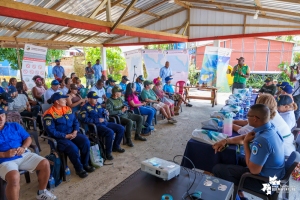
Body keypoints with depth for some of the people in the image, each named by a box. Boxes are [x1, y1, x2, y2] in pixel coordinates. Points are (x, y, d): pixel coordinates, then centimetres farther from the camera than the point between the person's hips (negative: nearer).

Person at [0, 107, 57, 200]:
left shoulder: (15, 126, 12)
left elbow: (28, 138, 12)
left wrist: (23, 148, -8)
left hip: (23, 155, 4)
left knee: (45, 163, -12)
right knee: (14, 176, -35)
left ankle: (41, 192, 10)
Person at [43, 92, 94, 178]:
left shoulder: (68, 109, 9)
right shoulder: (49, 114, -12)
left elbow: (76, 121, 10)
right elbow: (51, 131, -17)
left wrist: (75, 131, -9)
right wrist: (66, 136, -19)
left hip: (72, 134, 6)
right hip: (59, 138, -6)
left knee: (85, 141, -18)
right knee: (73, 148, -30)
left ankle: (85, 164, 2)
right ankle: (79, 168, -4)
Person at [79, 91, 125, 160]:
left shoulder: (98, 104, 16)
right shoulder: (85, 107, -4)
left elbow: (104, 111, 28)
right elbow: (84, 119, -16)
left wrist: (106, 113, 2)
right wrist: (97, 120, -16)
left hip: (105, 123, 8)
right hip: (96, 125, -8)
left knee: (121, 128, 0)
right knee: (110, 132, -33)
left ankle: (116, 146, 16)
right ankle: (108, 152, -15)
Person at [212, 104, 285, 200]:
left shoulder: (262, 140, -35)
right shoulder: (270, 127, -6)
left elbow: (253, 170, -26)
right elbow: (245, 137, 8)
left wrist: (246, 143, -21)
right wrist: (226, 141, -3)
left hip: (264, 180, -9)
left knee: (217, 169, -10)